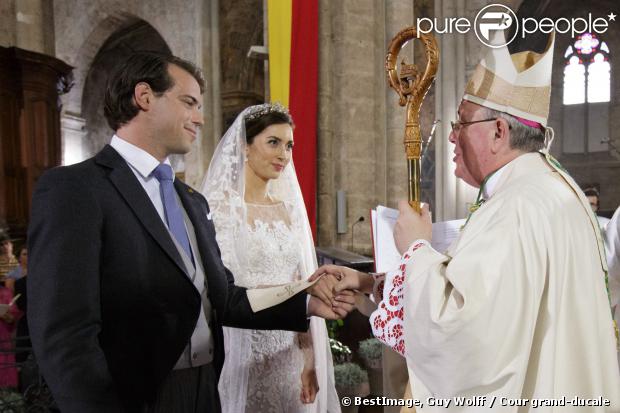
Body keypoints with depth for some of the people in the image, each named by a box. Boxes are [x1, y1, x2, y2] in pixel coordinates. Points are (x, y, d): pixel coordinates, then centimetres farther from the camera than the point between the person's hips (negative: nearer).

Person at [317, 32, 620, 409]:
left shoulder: (519, 209, -28)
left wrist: (416, 248, -17)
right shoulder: (542, 186, 5)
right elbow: (473, 284, 7)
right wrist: (370, 283, 3)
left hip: (528, 400, -8)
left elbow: (453, 326, -33)